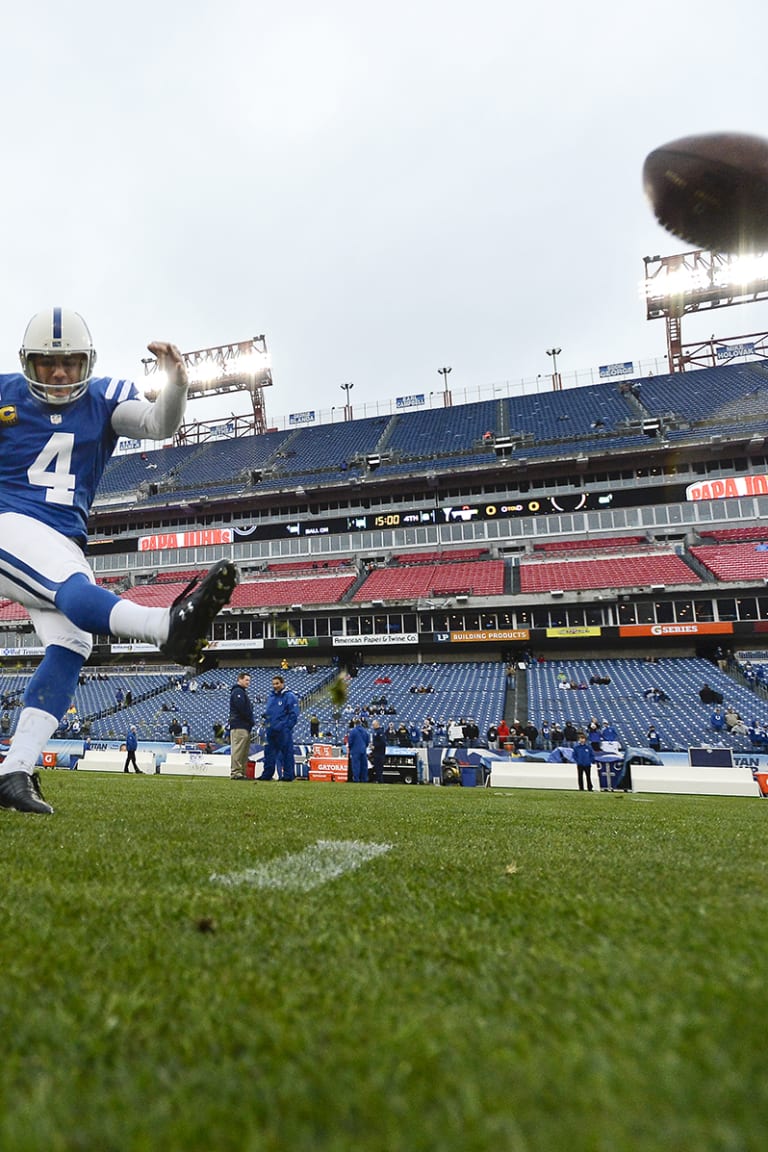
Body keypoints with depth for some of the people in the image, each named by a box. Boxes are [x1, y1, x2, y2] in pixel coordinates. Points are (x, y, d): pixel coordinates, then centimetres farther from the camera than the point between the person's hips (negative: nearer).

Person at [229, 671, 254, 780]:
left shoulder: (243, 692, 25)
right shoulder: (237, 692, -8)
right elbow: (242, 709, -17)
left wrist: (251, 721, 10)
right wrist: (251, 721, -8)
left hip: (245, 726, 10)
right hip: (239, 727, -10)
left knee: (244, 751, 9)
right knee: (238, 750, -11)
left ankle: (242, 772, 10)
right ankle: (235, 772, -11)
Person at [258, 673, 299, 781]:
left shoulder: (289, 696, -7)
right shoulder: (271, 696, 16)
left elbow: (294, 714, -10)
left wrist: (287, 727, -15)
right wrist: (266, 715, 8)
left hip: (283, 731, -7)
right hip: (271, 731, 7)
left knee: (287, 753, -2)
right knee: (269, 753, 10)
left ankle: (288, 775, 4)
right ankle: (267, 774, 17)